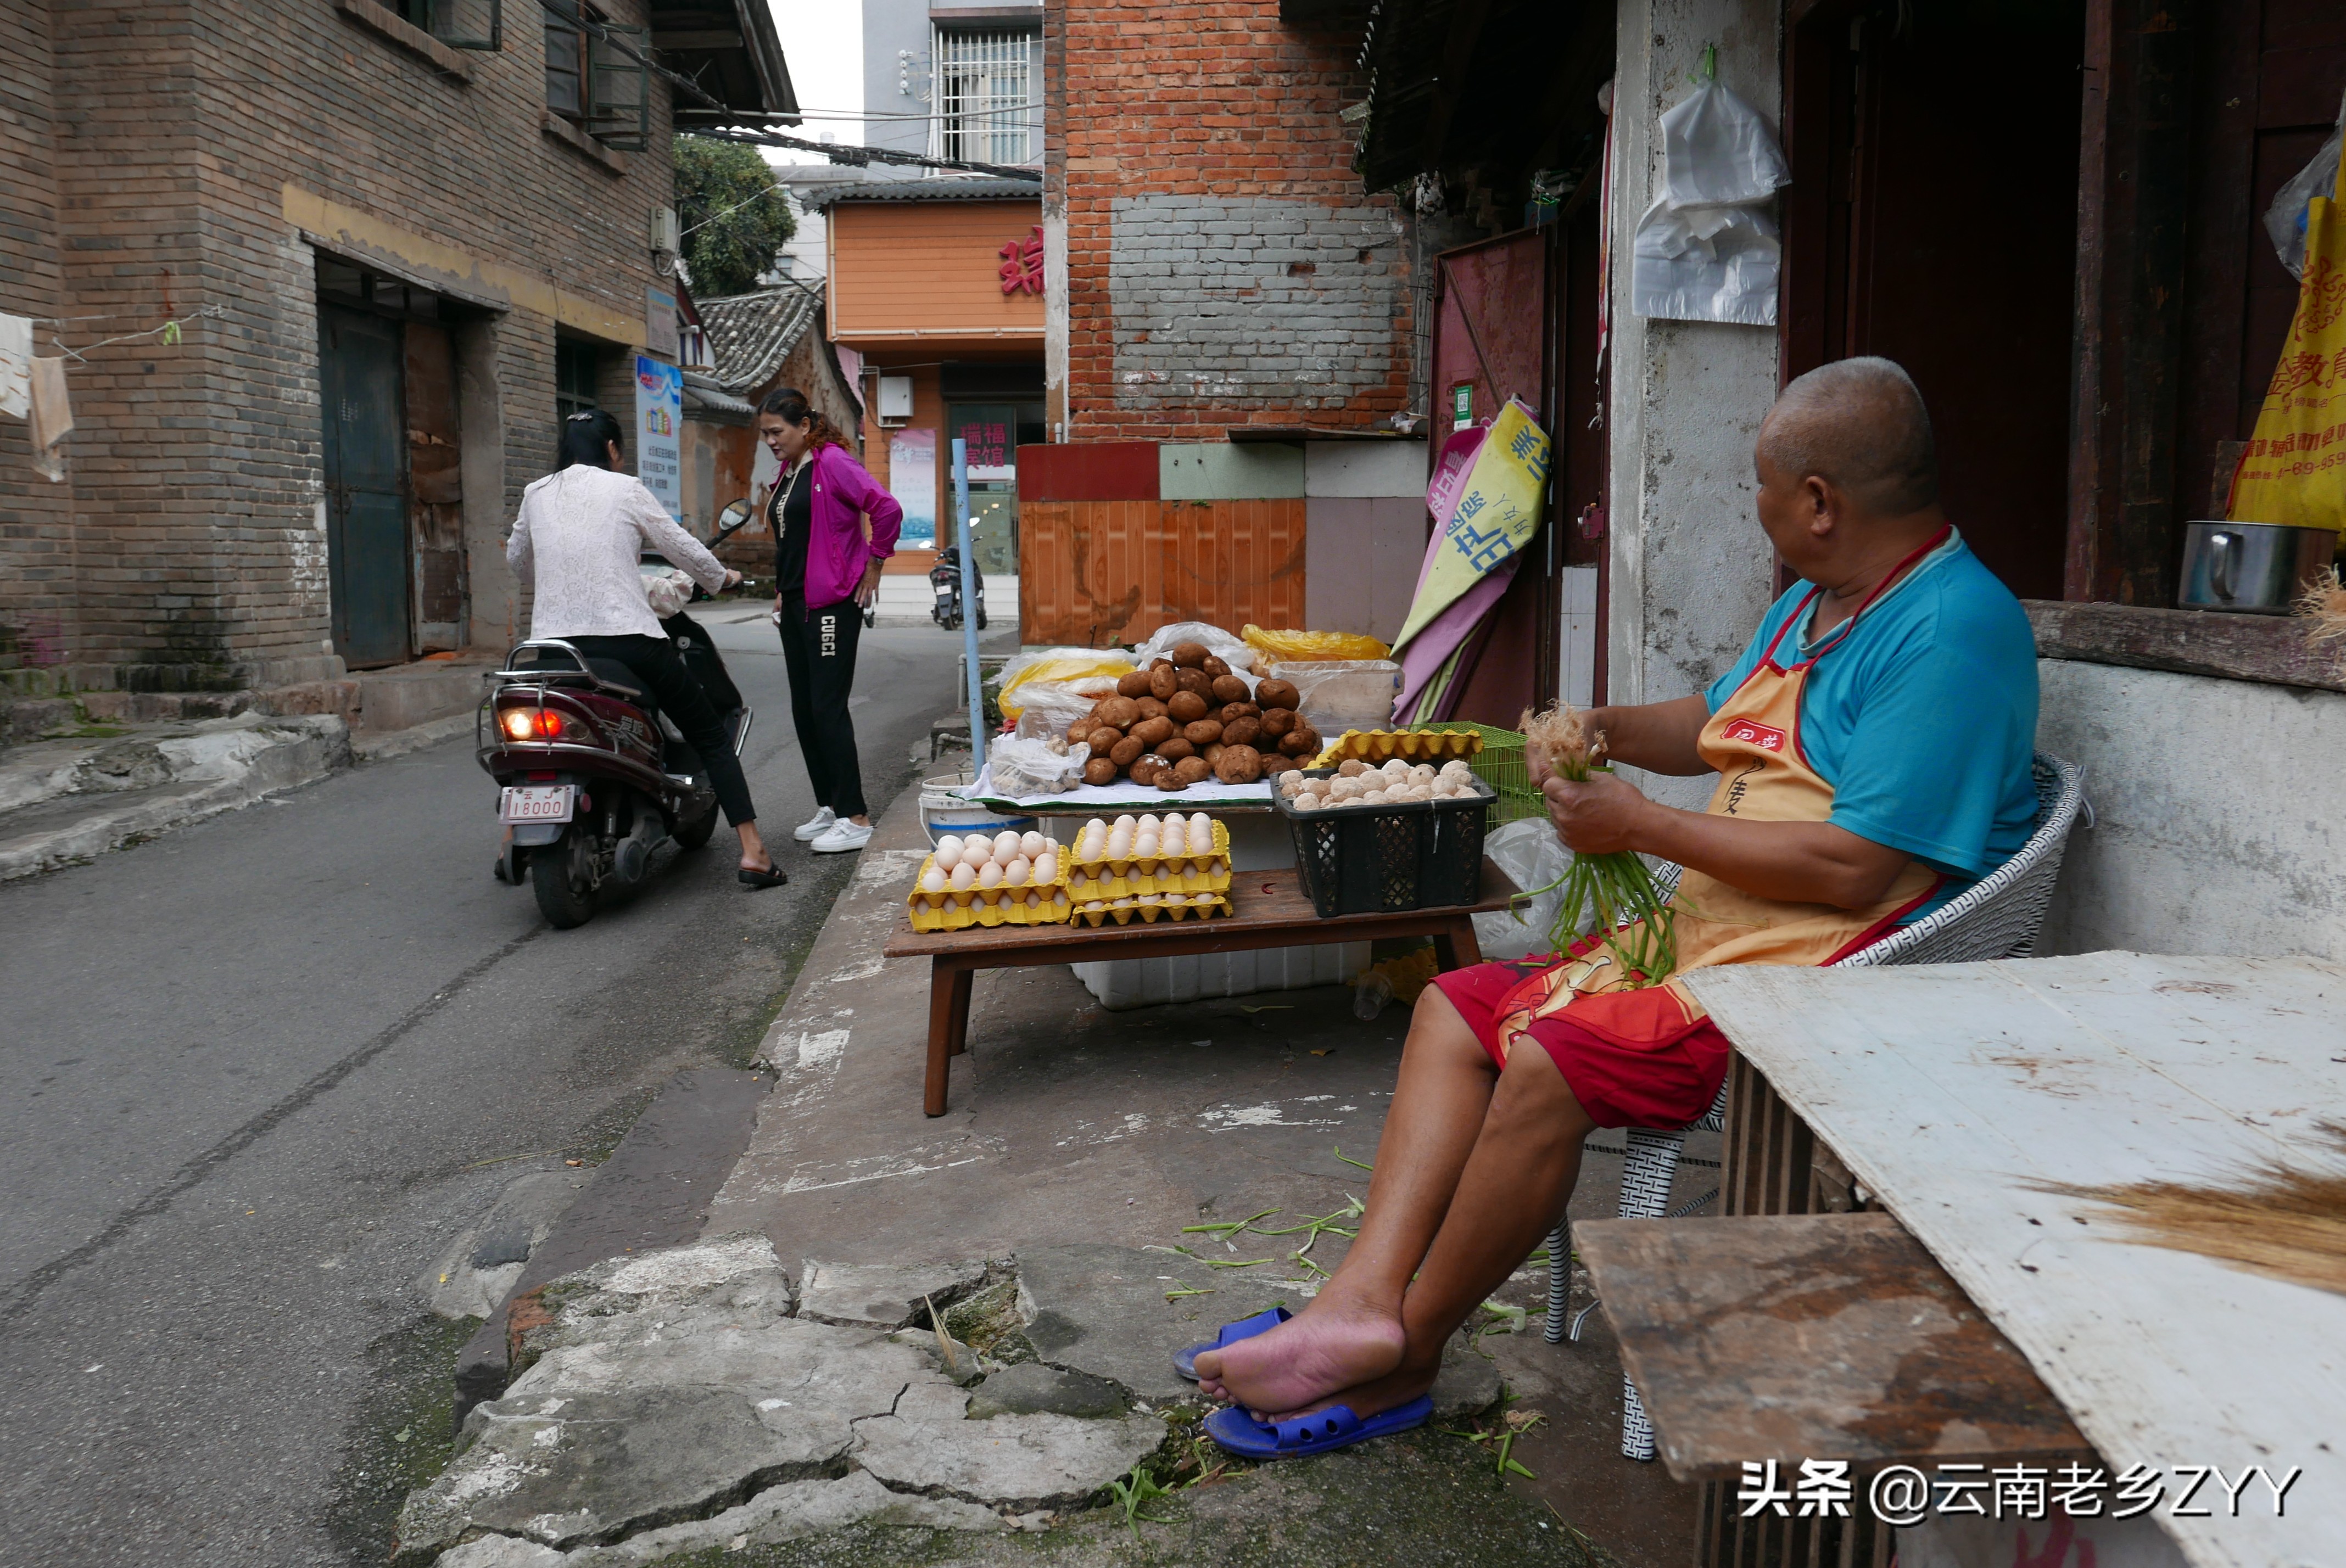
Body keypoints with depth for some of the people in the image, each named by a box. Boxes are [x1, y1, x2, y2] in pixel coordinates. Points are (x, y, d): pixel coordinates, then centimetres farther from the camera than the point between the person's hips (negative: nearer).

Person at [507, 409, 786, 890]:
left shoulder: (536, 495, 12)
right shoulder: (625, 489, 1)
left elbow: (518, 563, 25)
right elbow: (681, 546, 7)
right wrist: (722, 577, 26)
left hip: (554, 641, 4)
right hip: (626, 640, -4)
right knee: (711, 737, 7)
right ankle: (752, 852, -1)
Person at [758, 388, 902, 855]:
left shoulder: (833, 462, -11)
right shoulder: (789, 473, 16)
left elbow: (887, 509, -20)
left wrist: (873, 564, -12)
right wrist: (781, 592, 19)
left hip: (833, 603, -9)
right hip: (795, 605, 9)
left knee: (828, 707, -10)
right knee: (804, 710, 10)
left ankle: (855, 818, -4)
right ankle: (828, 808, 20)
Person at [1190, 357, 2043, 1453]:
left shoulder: (1953, 629, -16)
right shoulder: (1815, 602, 16)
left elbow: (1856, 868, -23)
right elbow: (1718, 723, 33)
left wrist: (1637, 824, -15)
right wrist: (1609, 730, 10)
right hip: (1703, 939, 11)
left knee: (1556, 1059, -29)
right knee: (1457, 1007, -2)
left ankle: (1404, 1354, -11)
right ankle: (1365, 1299, -14)